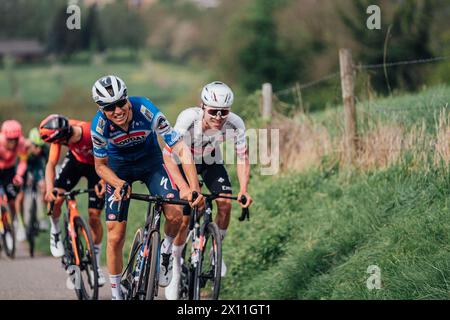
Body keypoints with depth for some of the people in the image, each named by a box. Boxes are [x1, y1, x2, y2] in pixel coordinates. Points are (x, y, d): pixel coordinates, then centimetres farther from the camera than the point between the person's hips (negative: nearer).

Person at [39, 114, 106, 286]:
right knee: (55, 199, -19)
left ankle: (96, 264, 8)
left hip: (96, 165, -3)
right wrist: (49, 188, -37)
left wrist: (103, 181, -48)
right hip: (75, 160, 3)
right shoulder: (60, 135, -27)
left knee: (94, 216, -6)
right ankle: (55, 232, 13)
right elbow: (51, 164, -23)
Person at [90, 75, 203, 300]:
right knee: (115, 237, -5)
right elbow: (100, 166, -11)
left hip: (150, 162, 0)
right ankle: (116, 294, 12)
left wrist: (194, 188, -44)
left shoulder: (146, 111, -33)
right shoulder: (99, 126, -28)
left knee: (175, 214, -23)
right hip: (119, 168, 0)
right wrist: (120, 185, -31)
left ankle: (167, 250, 10)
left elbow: (180, 148, -33)